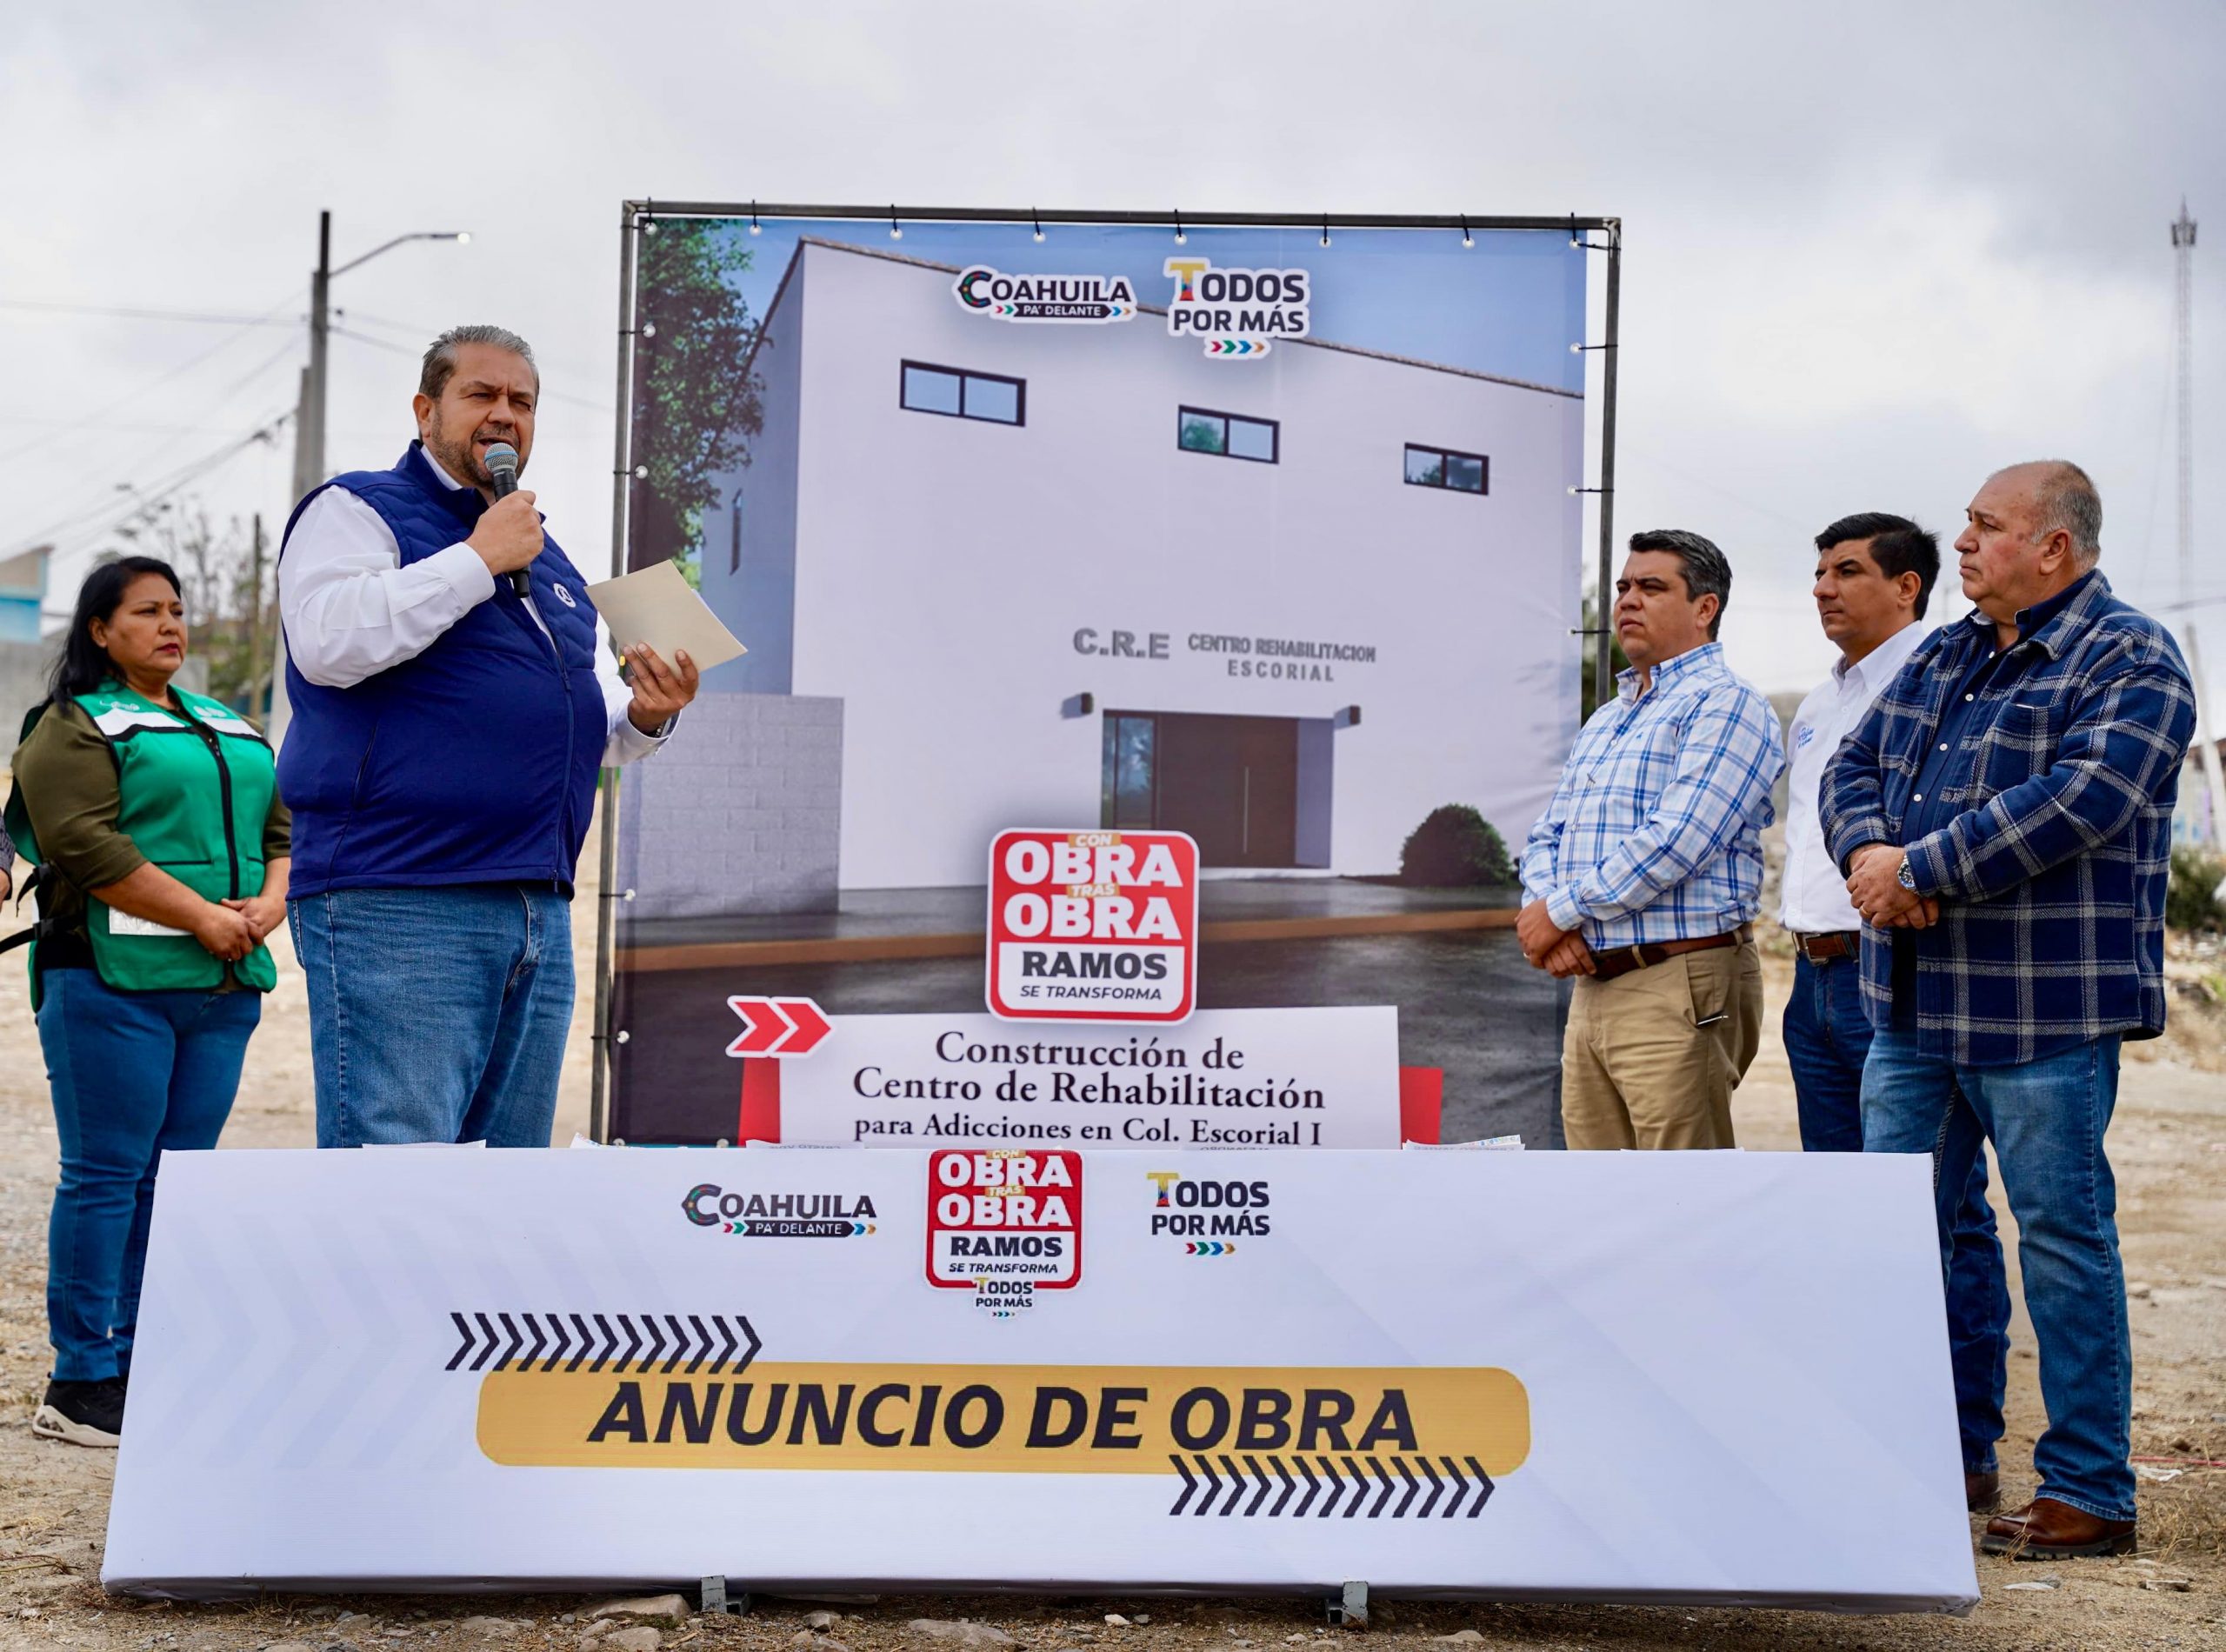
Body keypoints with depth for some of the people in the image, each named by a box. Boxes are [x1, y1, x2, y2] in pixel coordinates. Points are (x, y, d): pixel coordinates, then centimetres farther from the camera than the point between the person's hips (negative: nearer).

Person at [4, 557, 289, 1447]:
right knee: (106, 1174, -5)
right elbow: (87, 847, -13)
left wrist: (268, 906, -3)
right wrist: (204, 917, -16)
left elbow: (283, 824, 18)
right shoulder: (74, 727, 0)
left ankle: (144, 1364, 12)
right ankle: (82, 1381, 0)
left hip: (224, 989, 7)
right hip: (115, 981, -6)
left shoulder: (233, 730, 23)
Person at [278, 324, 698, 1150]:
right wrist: (477, 559, -13)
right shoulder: (356, 511, 3)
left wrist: (647, 715, 2)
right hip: (396, 904, -8)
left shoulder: (550, 562, 25)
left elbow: (593, 731, 26)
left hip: (538, 913, 8)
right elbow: (327, 641, -17)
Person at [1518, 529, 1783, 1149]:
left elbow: (1674, 842, -18)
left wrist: (1560, 910, -11)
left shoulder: (1724, 704, -6)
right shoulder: (1605, 720, 22)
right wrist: (1544, 919, -2)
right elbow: (1547, 837, 20)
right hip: (1593, 982, 9)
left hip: (1678, 988, -9)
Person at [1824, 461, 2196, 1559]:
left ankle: (2089, 1493, 8)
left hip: (2041, 1014, -8)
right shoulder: (1941, 659, 17)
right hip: (1912, 1009, 8)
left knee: (2063, 1239, -1)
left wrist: (1918, 870, -18)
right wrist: (1869, 853, -9)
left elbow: (2078, 801, -21)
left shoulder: (2129, 662, -8)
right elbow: (1855, 766, 15)